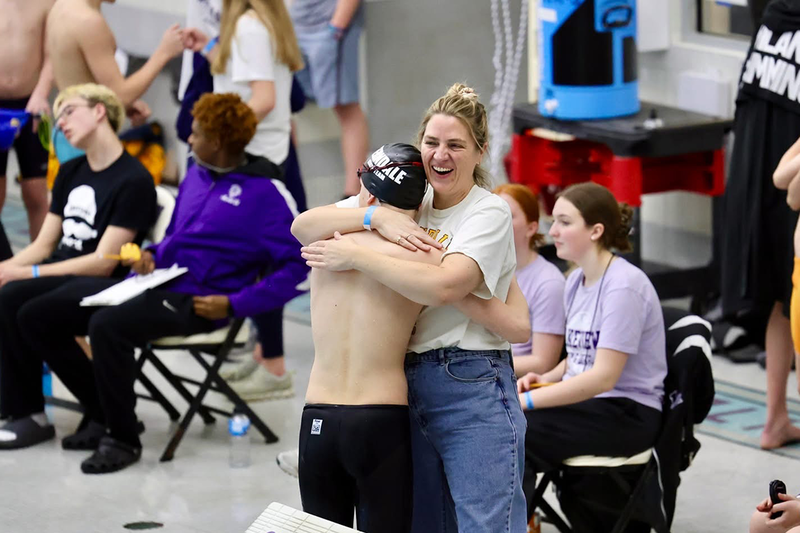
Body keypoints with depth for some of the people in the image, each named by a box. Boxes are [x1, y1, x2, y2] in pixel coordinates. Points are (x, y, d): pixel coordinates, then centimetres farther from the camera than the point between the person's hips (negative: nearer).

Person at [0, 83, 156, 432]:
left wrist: (28, 273, -20)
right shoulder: (70, 172, 18)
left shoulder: (133, 181, -9)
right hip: (58, 272, 8)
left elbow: (103, 262, -15)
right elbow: (43, 245, 15)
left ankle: (28, 413, -17)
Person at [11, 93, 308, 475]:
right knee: (37, 317, -1)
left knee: (107, 325, -36)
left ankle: (124, 439, -18)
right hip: (152, 281, 9)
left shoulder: (266, 192, -7)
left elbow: (296, 268, -11)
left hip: (194, 300, -9)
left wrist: (233, 304, -17)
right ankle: (103, 414, 10)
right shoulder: (196, 175, 17)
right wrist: (151, 254, 9)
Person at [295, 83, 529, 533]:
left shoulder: (490, 212, -4)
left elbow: (442, 286, -21)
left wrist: (355, 256, -17)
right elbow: (303, 226, 5)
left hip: (474, 393, -6)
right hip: (409, 387, 6)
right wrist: (376, 218, -11)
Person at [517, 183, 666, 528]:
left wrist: (526, 401, -24)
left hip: (627, 412, -8)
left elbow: (603, 376, -22)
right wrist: (544, 379, 1)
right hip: (587, 400, 8)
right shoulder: (576, 281, 10)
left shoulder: (624, 286, -17)